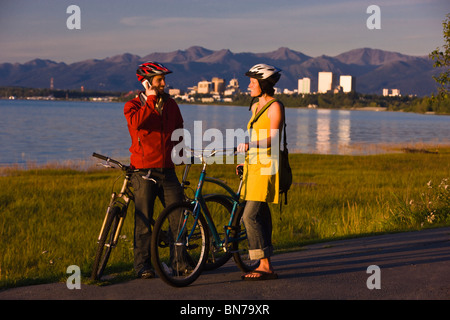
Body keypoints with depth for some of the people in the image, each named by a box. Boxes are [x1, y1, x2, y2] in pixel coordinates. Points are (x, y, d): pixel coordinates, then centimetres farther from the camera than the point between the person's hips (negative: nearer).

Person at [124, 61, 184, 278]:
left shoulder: (171, 104, 13)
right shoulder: (133, 105, 0)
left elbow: (179, 130, 24)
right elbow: (137, 122, -24)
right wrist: (151, 100, -18)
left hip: (167, 171, 4)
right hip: (144, 171, -4)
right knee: (144, 221, -2)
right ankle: (142, 265, 6)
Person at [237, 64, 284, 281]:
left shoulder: (275, 107, -10)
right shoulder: (256, 106, 17)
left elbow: (272, 139, -19)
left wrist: (250, 145, -34)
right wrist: (246, 159, 24)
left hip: (267, 167, -9)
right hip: (254, 165, 9)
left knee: (251, 216, -14)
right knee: (261, 215, 9)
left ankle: (265, 266, -12)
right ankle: (266, 265, 13)